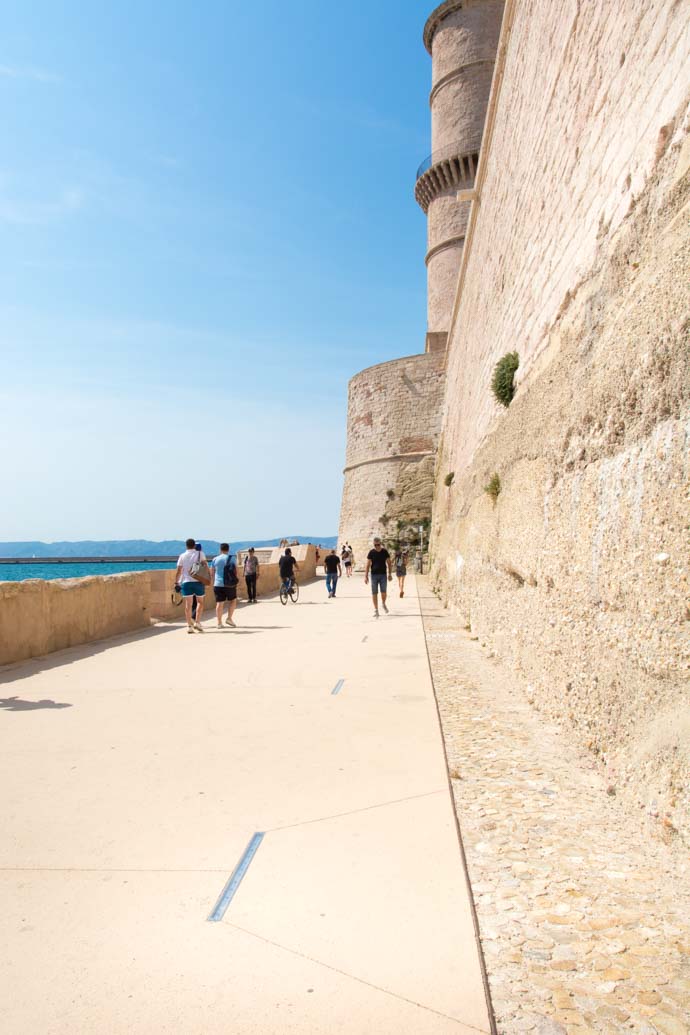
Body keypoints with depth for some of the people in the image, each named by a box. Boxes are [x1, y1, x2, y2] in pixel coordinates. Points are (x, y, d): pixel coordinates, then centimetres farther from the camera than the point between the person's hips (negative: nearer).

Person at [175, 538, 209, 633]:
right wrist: (206, 577, 1)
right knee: (200, 602, 13)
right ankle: (197, 622, 2)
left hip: (186, 582, 1)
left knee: (188, 604, 2)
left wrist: (176, 583, 9)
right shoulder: (200, 553, 5)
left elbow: (179, 571, 4)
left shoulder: (182, 556, 8)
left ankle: (189, 626, 0)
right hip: (198, 582, -1)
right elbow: (205, 565, -6)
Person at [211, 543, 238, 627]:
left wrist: (213, 583, 21)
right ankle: (229, 618, 4)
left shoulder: (215, 559, 6)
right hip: (229, 585, -2)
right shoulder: (231, 558, -1)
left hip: (218, 584, 2)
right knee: (233, 600, 15)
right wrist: (235, 580, 13)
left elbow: (213, 573, 10)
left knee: (219, 603, 5)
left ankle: (219, 623, 6)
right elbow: (236, 571, -1)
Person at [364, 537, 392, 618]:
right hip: (374, 575, 0)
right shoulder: (371, 552, -3)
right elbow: (368, 564, -2)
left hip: (383, 575, 0)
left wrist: (389, 574, 5)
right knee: (374, 593, 1)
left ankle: (384, 604, 26)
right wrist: (366, 576, -7)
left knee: (383, 592, -3)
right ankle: (376, 610, 9)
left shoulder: (384, 552, 1)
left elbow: (388, 563, 8)